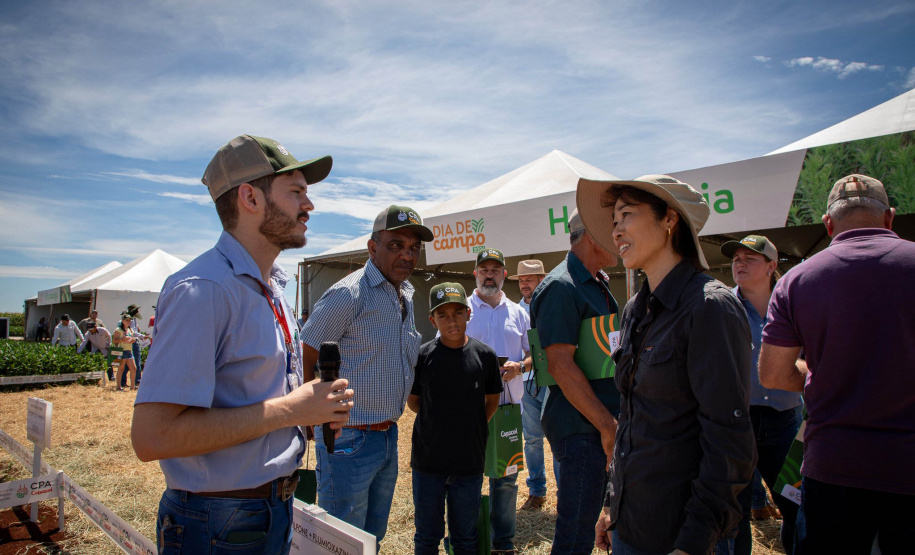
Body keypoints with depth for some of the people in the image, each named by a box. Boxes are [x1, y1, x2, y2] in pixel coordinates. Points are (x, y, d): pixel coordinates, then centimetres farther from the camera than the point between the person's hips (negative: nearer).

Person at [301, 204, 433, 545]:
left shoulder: (406, 295, 9)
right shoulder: (349, 294, -18)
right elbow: (302, 360, -14)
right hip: (349, 439, -8)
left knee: (373, 537, 22)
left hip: (388, 436, 8)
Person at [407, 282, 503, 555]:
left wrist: (469, 425, 2)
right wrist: (439, 419, 4)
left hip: (469, 463, 1)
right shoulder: (422, 356, -8)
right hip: (428, 461, 0)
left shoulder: (485, 355, -6)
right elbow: (413, 402, 5)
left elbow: (492, 402, 7)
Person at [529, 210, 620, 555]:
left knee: (584, 521, 21)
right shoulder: (561, 287, -15)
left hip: (603, 423, 9)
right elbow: (561, 365, -21)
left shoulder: (598, 285, 15)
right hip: (580, 427, -9)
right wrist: (608, 425, -19)